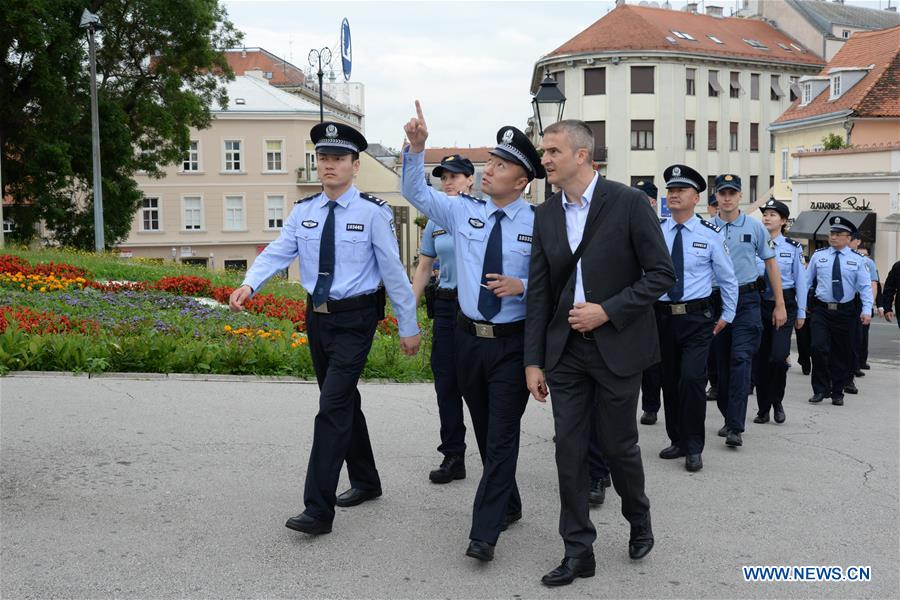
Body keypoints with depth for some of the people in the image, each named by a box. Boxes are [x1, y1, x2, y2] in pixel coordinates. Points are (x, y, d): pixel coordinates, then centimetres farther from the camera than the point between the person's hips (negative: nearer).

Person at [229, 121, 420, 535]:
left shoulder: (373, 212, -10)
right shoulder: (304, 211, 5)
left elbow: (393, 270, -9)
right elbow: (277, 252, -7)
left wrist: (408, 327, -6)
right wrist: (249, 285, -26)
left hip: (355, 320, -6)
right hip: (318, 317, 6)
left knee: (332, 407, -12)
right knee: (343, 403, 18)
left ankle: (318, 510, -8)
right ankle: (365, 482, 36)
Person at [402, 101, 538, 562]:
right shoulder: (463, 212, 2)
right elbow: (415, 193, 3)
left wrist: (522, 286, -22)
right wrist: (416, 147, -11)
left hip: (513, 342, -4)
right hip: (469, 337, 4)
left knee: (501, 435, -4)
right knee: (485, 432, 15)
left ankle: (484, 532, 0)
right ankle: (509, 505, 34)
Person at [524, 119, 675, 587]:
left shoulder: (628, 202, -9)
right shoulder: (545, 215, 6)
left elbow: (661, 274, -8)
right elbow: (538, 293, 7)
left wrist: (608, 311, -17)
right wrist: (533, 361, 4)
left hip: (616, 347, -4)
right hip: (565, 351, 4)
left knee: (619, 446, 7)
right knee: (569, 450, 5)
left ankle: (639, 522, 36)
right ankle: (578, 551, 16)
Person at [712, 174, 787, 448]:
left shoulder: (754, 226, 2)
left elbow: (771, 264, 7)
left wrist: (780, 305, 5)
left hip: (746, 300, -2)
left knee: (741, 360, -12)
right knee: (721, 363, 9)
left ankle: (735, 428, -14)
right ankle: (728, 417, 24)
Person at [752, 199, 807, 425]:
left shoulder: (793, 247, 1)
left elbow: (800, 280, 3)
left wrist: (801, 313, 3)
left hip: (784, 304, -2)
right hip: (759, 303, 2)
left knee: (778, 356, -13)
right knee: (761, 358, 5)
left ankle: (777, 402, 10)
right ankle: (763, 408, 16)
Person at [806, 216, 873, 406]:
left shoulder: (856, 259, 2)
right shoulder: (818, 256, 5)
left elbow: (865, 287, 0)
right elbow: (806, 280, 8)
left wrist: (866, 310, -11)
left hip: (846, 312, 0)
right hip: (821, 310, 0)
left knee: (842, 353, 8)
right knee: (819, 348, -13)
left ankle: (837, 393, 21)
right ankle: (820, 390, 2)